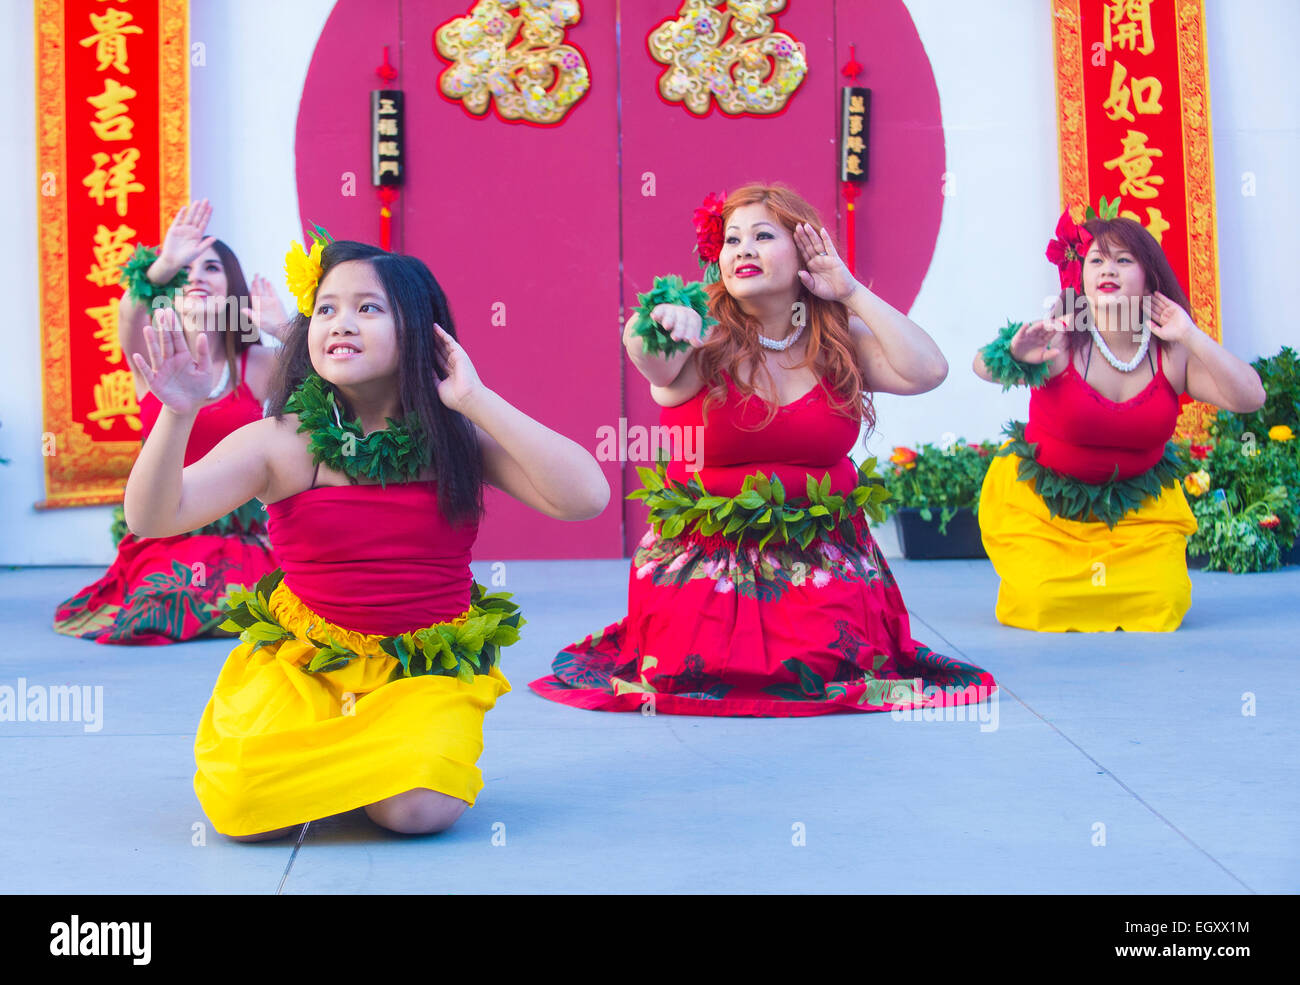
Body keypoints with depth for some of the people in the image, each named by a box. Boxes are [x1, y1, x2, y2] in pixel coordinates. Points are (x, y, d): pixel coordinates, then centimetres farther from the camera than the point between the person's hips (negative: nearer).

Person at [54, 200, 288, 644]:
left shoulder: (257, 365, 5)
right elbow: (130, 314, -20)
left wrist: (286, 332, -18)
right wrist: (162, 267, -39)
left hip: (238, 538, 1)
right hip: (162, 538, 0)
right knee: (156, 615, -21)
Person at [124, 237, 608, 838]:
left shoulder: (459, 438, -5)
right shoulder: (280, 442, -7)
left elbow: (586, 498, -19)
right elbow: (152, 518, -14)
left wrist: (476, 400, -19)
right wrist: (177, 413, -32)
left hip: (429, 668, 0)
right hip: (300, 663, 0)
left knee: (419, 808, -26)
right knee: (244, 809, -22)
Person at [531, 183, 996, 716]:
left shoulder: (840, 340, 1)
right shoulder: (703, 340, -9)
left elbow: (927, 371, -11)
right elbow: (654, 361, -32)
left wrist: (852, 293, -11)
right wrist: (658, 322, -57)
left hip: (821, 557, 2)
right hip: (705, 559, -2)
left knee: (823, 671, -16)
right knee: (695, 673, -16)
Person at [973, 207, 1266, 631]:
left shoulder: (1170, 354, -10)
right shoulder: (1060, 342, -20)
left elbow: (1249, 397, -17)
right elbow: (985, 368, -34)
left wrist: (1190, 336, -25)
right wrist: (1014, 353, -58)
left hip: (1138, 504, 3)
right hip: (1041, 498, -3)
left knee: (1161, 603, -11)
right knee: (1045, 604, -17)